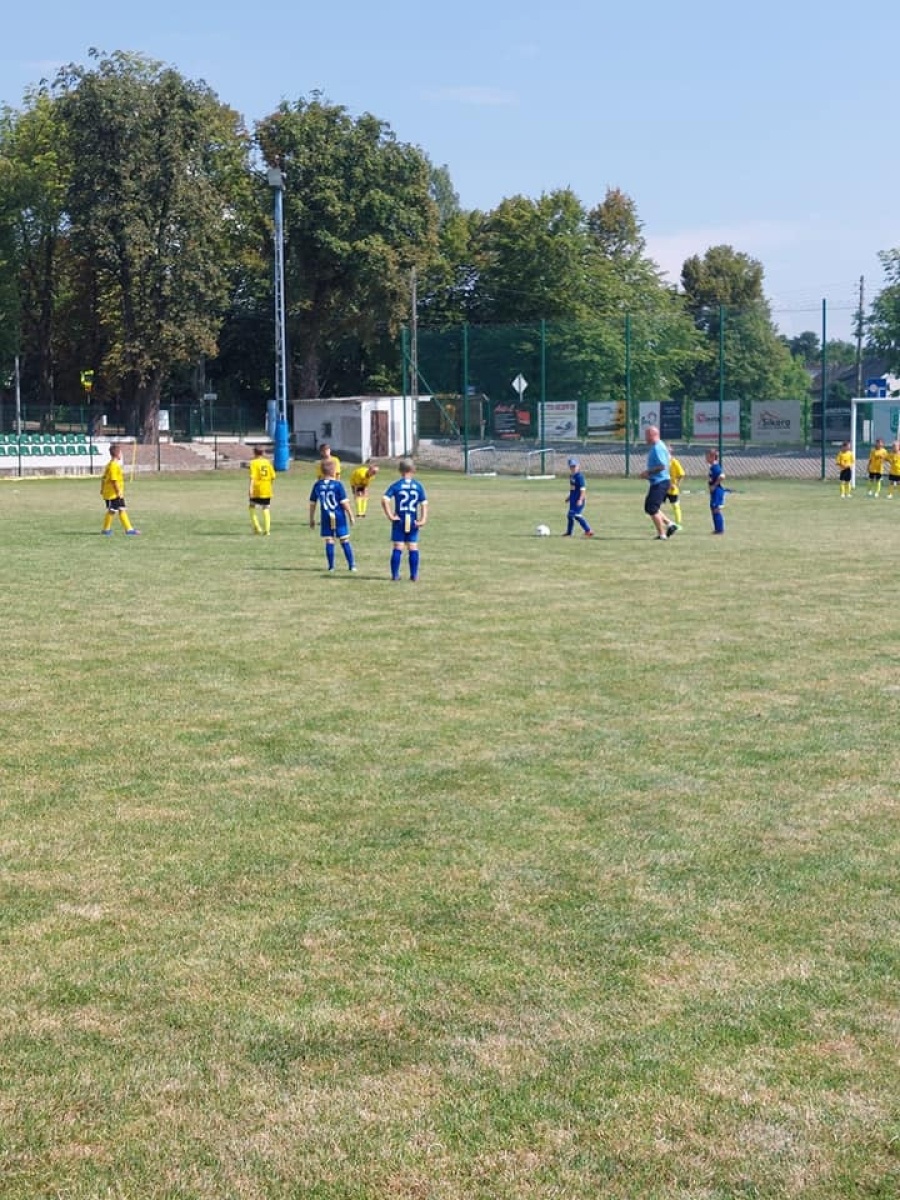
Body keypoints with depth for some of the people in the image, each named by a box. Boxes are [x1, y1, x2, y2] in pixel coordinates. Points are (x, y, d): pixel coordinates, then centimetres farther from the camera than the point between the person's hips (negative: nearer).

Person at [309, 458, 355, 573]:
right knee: (344, 541, 6)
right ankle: (352, 565, 9)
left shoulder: (317, 485, 0)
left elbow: (312, 503, 5)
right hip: (339, 517, -2)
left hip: (326, 518, 2)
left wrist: (311, 519, 14)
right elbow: (344, 502, -11)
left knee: (329, 541, 6)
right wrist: (351, 515, 0)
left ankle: (331, 567, 7)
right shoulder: (338, 484, -11)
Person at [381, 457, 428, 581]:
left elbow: (385, 500, -15)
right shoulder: (418, 486, 2)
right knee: (413, 548, 7)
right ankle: (414, 575, 7)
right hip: (413, 521, 1)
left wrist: (390, 516, -11)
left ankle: (395, 575, 2)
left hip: (399, 520, -1)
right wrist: (423, 519, -4)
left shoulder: (396, 485, -4)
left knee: (397, 548, 2)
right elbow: (424, 503, -4)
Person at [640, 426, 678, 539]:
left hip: (660, 482, -11)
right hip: (657, 482, 11)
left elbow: (662, 466, -25)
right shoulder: (659, 445, 13)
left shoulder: (657, 448, -18)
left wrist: (648, 472, -16)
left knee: (652, 509, -5)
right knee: (649, 508, 15)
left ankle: (661, 534, 1)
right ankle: (670, 524, 14)